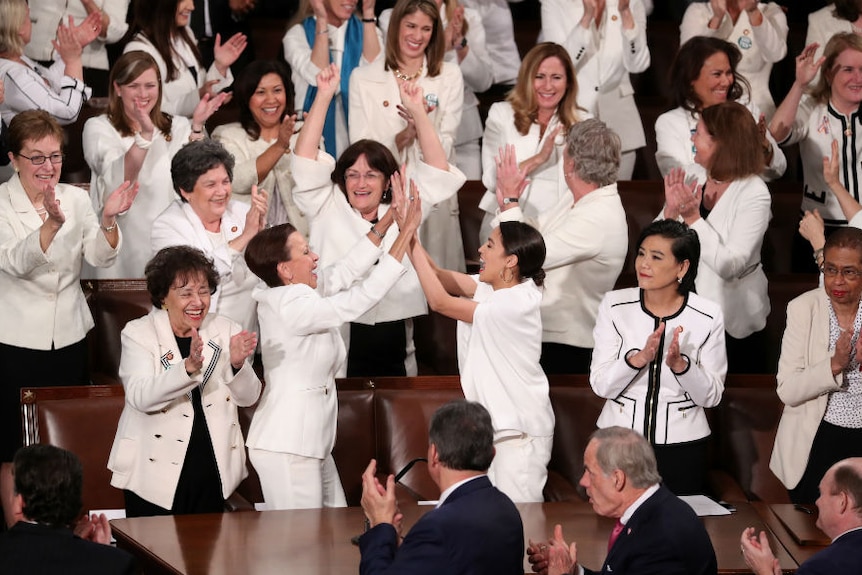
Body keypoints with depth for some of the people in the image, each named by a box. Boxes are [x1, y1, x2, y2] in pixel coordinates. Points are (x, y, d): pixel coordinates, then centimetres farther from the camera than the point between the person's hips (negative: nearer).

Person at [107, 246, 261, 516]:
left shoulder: (224, 329, 5)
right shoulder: (138, 333, -6)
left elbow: (248, 397, 2)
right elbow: (140, 397, -22)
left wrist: (237, 364, -19)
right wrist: (188, 367, -36)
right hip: (156, 471, -3)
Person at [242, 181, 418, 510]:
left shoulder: (294, 296, 9)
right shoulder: (293, 308, -19)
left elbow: (346, 272, 13)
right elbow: (361, 298, -23)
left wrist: (388, 220, 8)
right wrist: (405, 236, -20)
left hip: (309, 444, 10)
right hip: (287, 446, -10)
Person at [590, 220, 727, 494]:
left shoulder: (708, 316, -7)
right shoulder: (614, 305, -4)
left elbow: (711, 396, -4)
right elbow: (601, 385, -7)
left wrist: (680, 365, -22)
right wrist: (638, 358, -24)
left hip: (681, 447, -1)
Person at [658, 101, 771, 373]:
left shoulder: (754, 194, -19)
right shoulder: (693, 176, -2)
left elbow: (729, 266, -26)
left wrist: (693, 218, -27)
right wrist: (671, 210, -19)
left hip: (731, 317, -5)